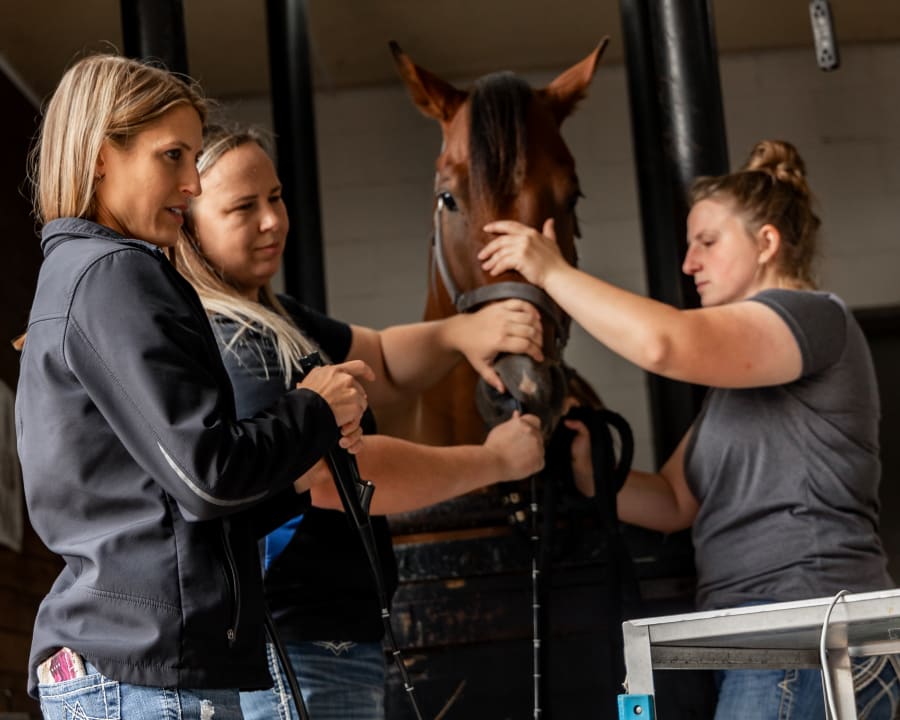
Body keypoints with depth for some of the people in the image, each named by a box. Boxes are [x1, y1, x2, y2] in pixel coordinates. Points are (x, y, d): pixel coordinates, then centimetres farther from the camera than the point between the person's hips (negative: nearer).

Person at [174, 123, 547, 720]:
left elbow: (382, 365, 22)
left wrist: (458, 334, -1)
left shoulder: (272, 317, 13)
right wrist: (493, 460, -14)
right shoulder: (218, 342, -19)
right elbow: (334, 475, -25)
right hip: (297, 656, -11)